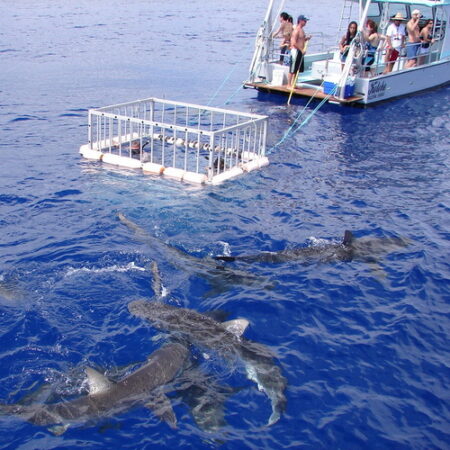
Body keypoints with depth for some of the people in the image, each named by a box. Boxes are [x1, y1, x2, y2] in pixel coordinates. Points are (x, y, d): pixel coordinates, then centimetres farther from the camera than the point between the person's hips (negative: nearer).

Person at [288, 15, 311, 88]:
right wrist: (301, 49, -18)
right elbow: (294, 43, -20)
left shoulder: (301, 30, 15)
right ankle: (289, 85, -1)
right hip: (296, 51, -10)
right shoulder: (296, 30, -14)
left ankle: (293, 84, 19)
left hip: (300, 51, 10)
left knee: (297, 70, 12)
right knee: (292, 70, -5)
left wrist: (306, 39, 7)